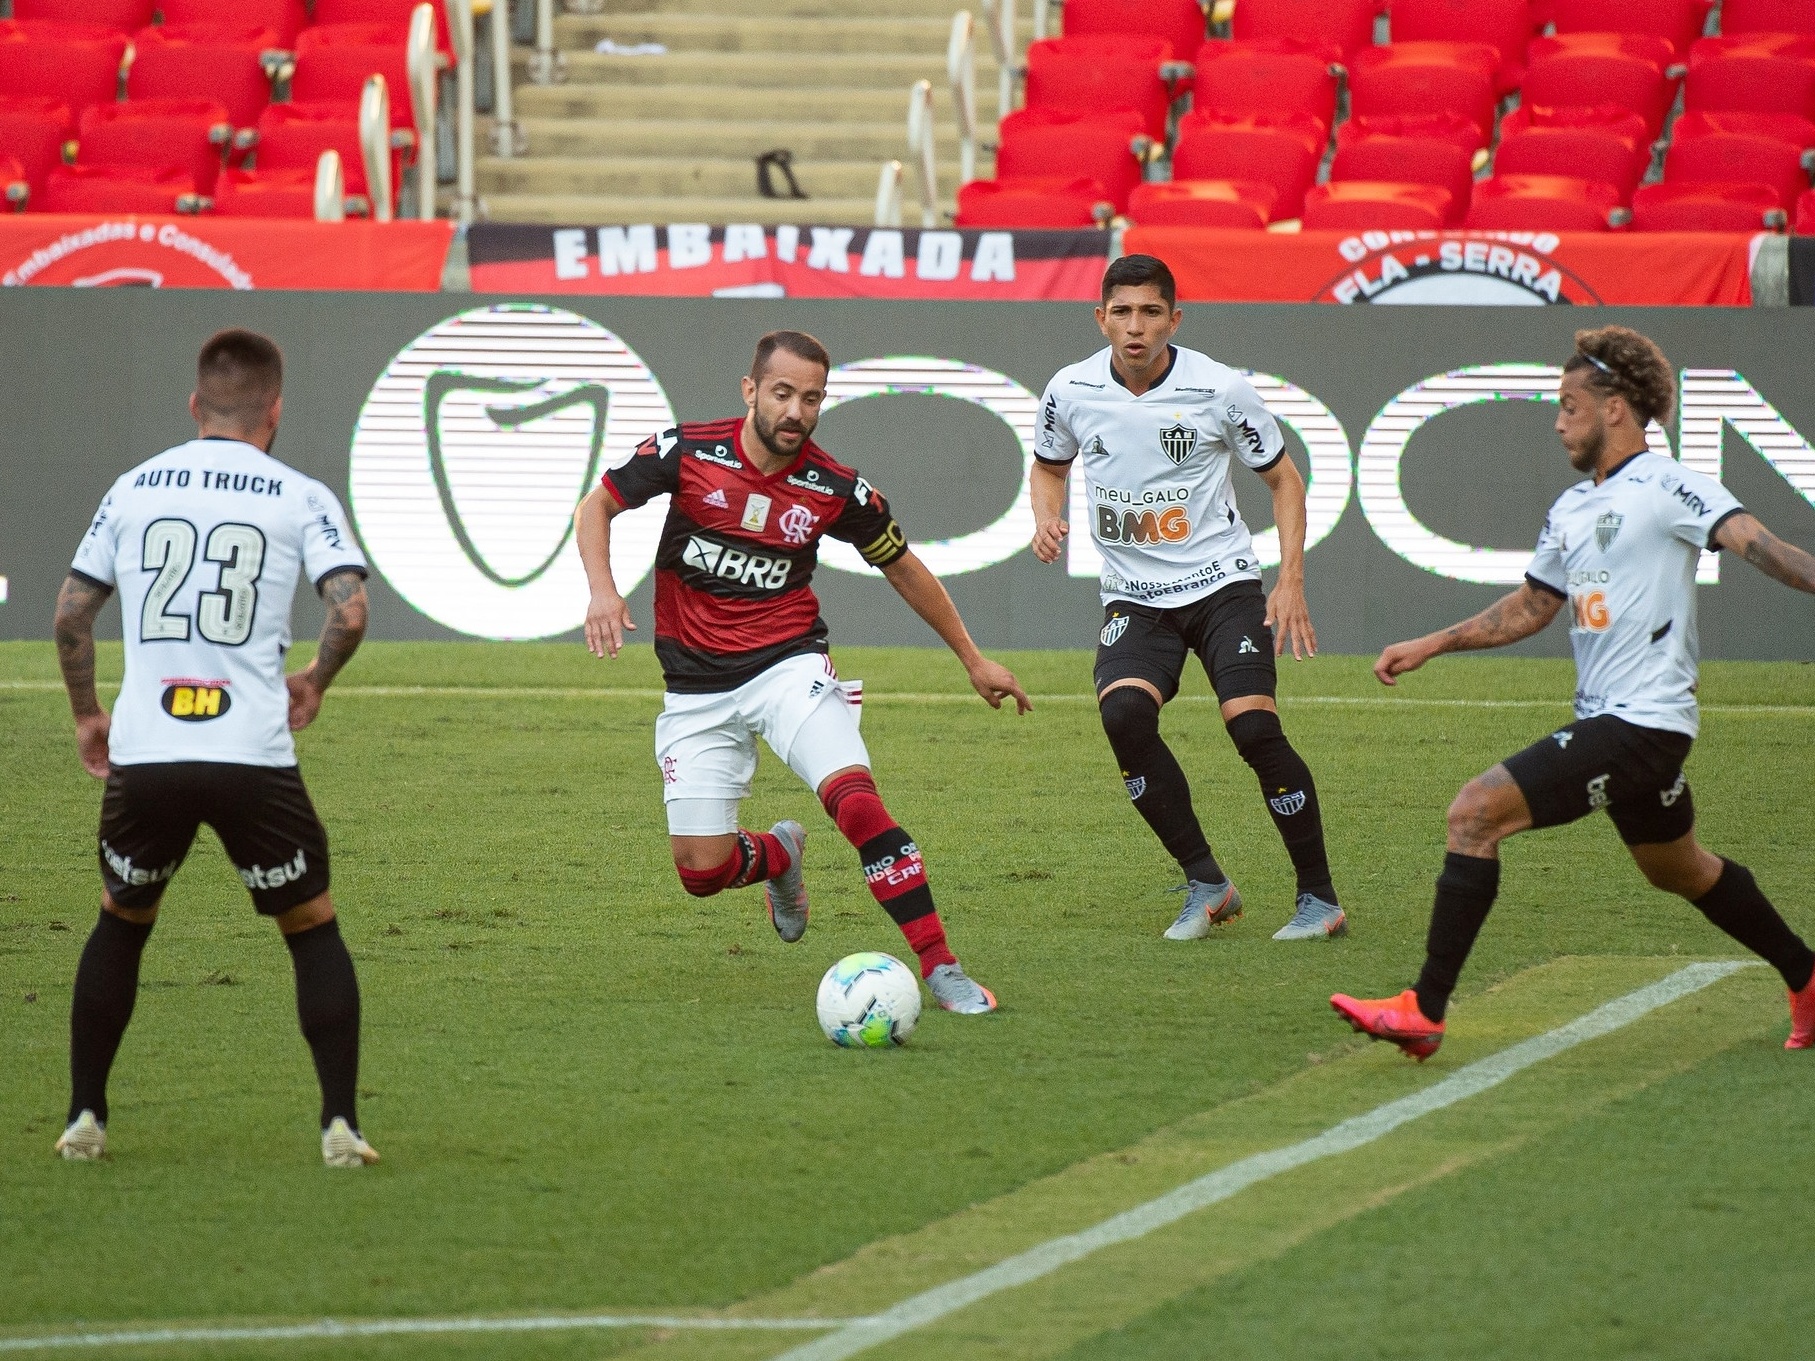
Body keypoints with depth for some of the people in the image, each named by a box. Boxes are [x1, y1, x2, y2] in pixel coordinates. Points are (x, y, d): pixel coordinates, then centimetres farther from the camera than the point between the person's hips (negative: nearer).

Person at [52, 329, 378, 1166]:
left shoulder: (133, 488, 11)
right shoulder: (301, 499, 3)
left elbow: (70, 612, 12)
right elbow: (349, 612, -8)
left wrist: (86, 713, 26)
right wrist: (314, 682, 11)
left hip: (142, 755, 2)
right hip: (253, 754, -2)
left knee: (119, 924, 23)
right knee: (313, 930, 13)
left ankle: (85, 1119, 21)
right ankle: (340, 1124, 4)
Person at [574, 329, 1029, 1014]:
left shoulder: (837, 490, -8)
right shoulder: (687, 452, -10)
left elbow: (903, 568, 9)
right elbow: (597, 506, 3)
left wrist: (974, 660, 15)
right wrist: (602, 588, -17)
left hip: (790, 667, -1)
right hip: (696, 688, 1)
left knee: (857, 800, -27)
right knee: (702, 872, -2)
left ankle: (941, 968, -23)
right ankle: (779, 856, 35)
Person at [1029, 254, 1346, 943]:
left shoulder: (1219, 389, -10)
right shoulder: (1071, 391, -3)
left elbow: (1283, 478, 3)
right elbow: (1048, 466, 18)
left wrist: (1291, 580, -7)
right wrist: (1046, 519, -4)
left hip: (1223, 582, -2)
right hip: (1134, 596, 2)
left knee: (1253, 725, -20)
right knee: (1123, 712, -25)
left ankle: (1320, 898, -2)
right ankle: (1205, 884, -10)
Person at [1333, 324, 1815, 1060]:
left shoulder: (1667, 487, -11)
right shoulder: (1571, 510, 16)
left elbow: (1755, 542, -25)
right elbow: (1530, 606, 28)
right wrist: (1429, 646, 25)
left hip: (1642, 723, -10)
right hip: (1606, 720, 10)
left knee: (1477, 811, -17)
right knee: (1679, 869, 24)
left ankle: (1425, 1008, -16)